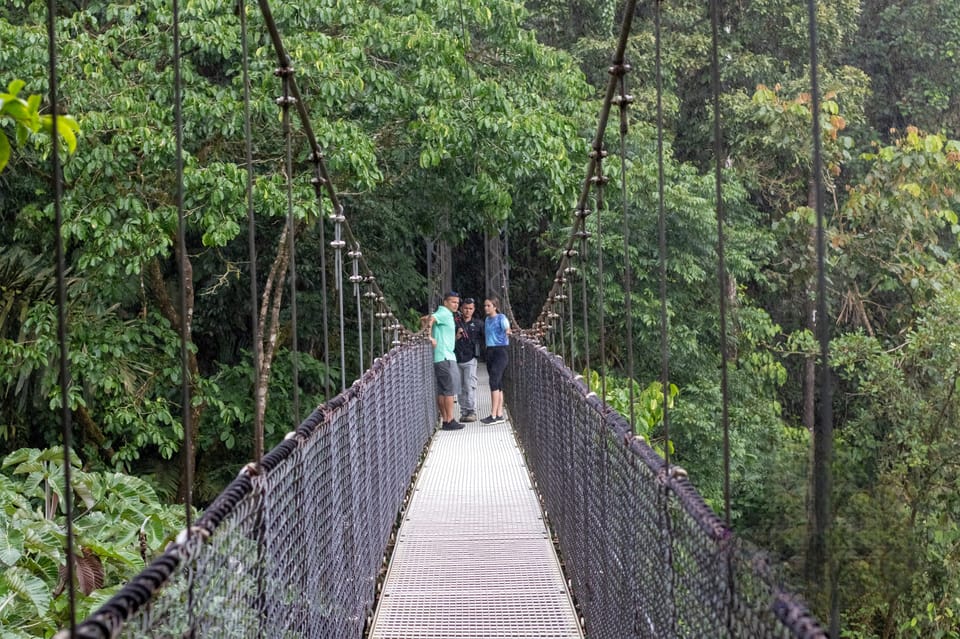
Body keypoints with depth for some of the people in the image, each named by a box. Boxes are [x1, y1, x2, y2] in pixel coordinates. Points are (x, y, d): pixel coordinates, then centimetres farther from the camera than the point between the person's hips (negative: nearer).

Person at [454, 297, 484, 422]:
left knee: (470, 386, -10)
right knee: (460, 387, 5)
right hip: (457, 359, 2)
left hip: (470, 359, -2)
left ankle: (472, 412, -7)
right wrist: (457, 336, -12)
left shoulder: (478, 324, 5)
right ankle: (463, 412, 10)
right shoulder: (456, 323, 7)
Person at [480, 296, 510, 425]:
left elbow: (506, 328, -18)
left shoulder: (501, 318, -6)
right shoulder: (487, 320, 15)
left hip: (500, 351, -8)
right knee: (498, 384, 8)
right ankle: (500, 414, 9)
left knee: (494, 382, -15)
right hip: (489, 351, 8)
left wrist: (508, 332, -34)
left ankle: (493, 415, -19)